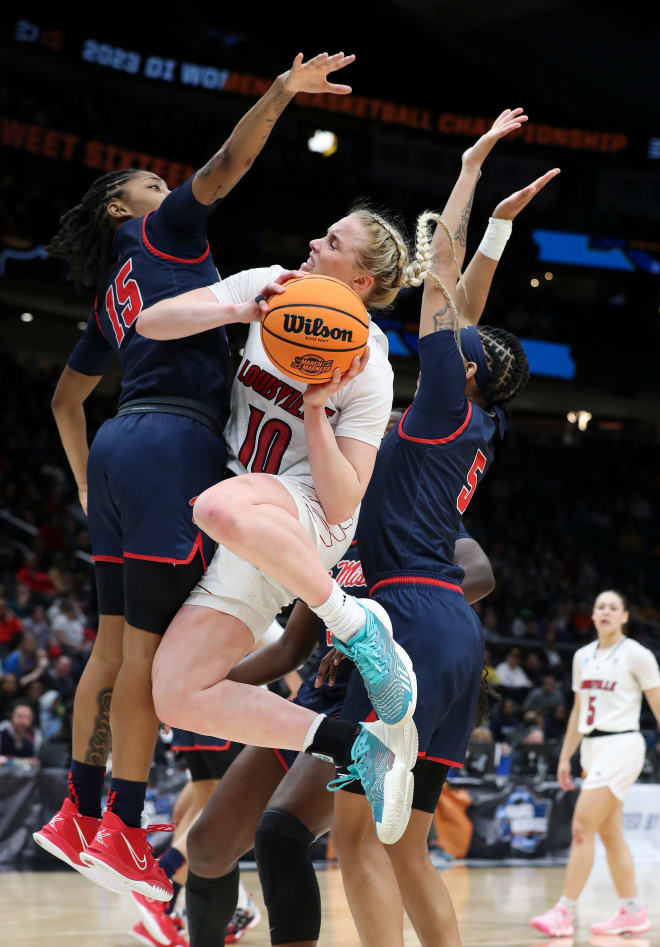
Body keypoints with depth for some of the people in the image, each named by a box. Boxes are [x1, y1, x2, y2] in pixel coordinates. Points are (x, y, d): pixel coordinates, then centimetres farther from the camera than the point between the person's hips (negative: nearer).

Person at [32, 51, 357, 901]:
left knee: (115, 645, 9)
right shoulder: (160, 235, 6)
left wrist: (87, 485, 32)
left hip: (121, 449, 9)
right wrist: (282, 92, -14)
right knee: (149, 648, -8)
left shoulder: (109, 299, 26)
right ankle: (123, 831, -6)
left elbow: (65, 399, 31)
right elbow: (223, 166, -9)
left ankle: (78, 813, 11)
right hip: (174, 446, -9)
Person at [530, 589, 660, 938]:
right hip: (592, 748, 7)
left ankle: (564, 912, -13)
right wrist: (565, 757, 17)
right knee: (610, 835, 8)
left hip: (621, 746, -7)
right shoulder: (583, 656, 13)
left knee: (582, 827, -14)